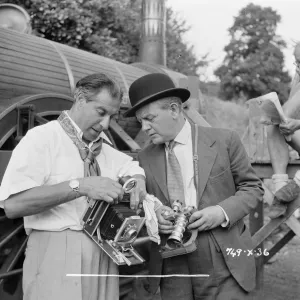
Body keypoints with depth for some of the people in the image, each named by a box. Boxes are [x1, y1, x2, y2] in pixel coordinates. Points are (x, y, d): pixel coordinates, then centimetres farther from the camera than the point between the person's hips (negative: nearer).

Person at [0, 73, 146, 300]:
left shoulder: (104, 147, 13)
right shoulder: (41, 138, -8)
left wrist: (138, 184, -1)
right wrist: (80, 186, -25)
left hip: (104, 257, 7)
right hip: (57, 257, -6)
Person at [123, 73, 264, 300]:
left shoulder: (224, 141, -2)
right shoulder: (146, 157, 6)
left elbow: (252, 187, 2)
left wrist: (223, 212, -14)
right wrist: (152, 213, -9)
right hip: (171, 269, 3)